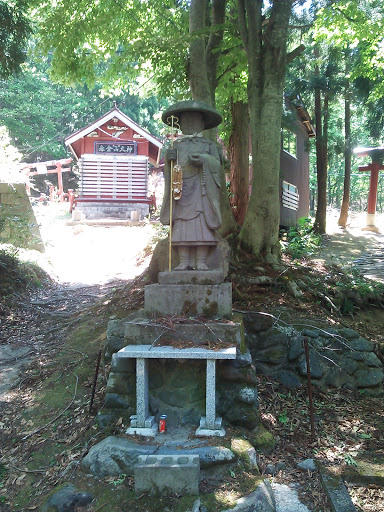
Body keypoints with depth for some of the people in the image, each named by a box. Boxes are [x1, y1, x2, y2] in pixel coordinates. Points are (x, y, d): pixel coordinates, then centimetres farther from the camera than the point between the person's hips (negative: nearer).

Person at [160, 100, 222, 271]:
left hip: (201, 191, -2)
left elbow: (216, 165, 3)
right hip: (181, 190, 2)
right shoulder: (176, 145, 21)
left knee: (201, 224, -10)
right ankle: (184, 262, -4)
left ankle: (201, 261, -8)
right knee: (181, 225, -5)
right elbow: (168, 170, 13)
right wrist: (168, 159, -8)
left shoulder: (209, 145, 17)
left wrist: (203, 160, -15)